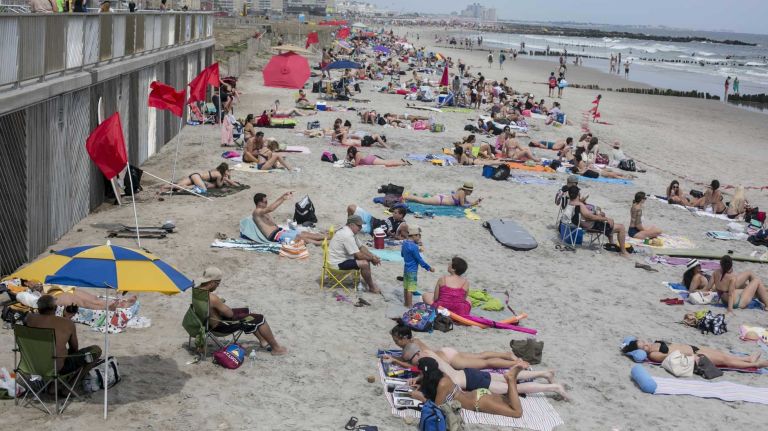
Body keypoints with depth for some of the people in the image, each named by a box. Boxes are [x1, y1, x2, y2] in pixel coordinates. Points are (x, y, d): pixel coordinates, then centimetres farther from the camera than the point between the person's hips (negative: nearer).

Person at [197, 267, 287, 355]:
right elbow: (230, 314, -23)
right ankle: (276, 348, 13)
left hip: (209, 321, 10)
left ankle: (262, 340, 40)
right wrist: (222, 305, -4)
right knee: (260, 319, -1)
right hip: (219, 326, -10)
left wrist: (220, 303, 1)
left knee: (246, 311, 27)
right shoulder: (211, 298, -34)